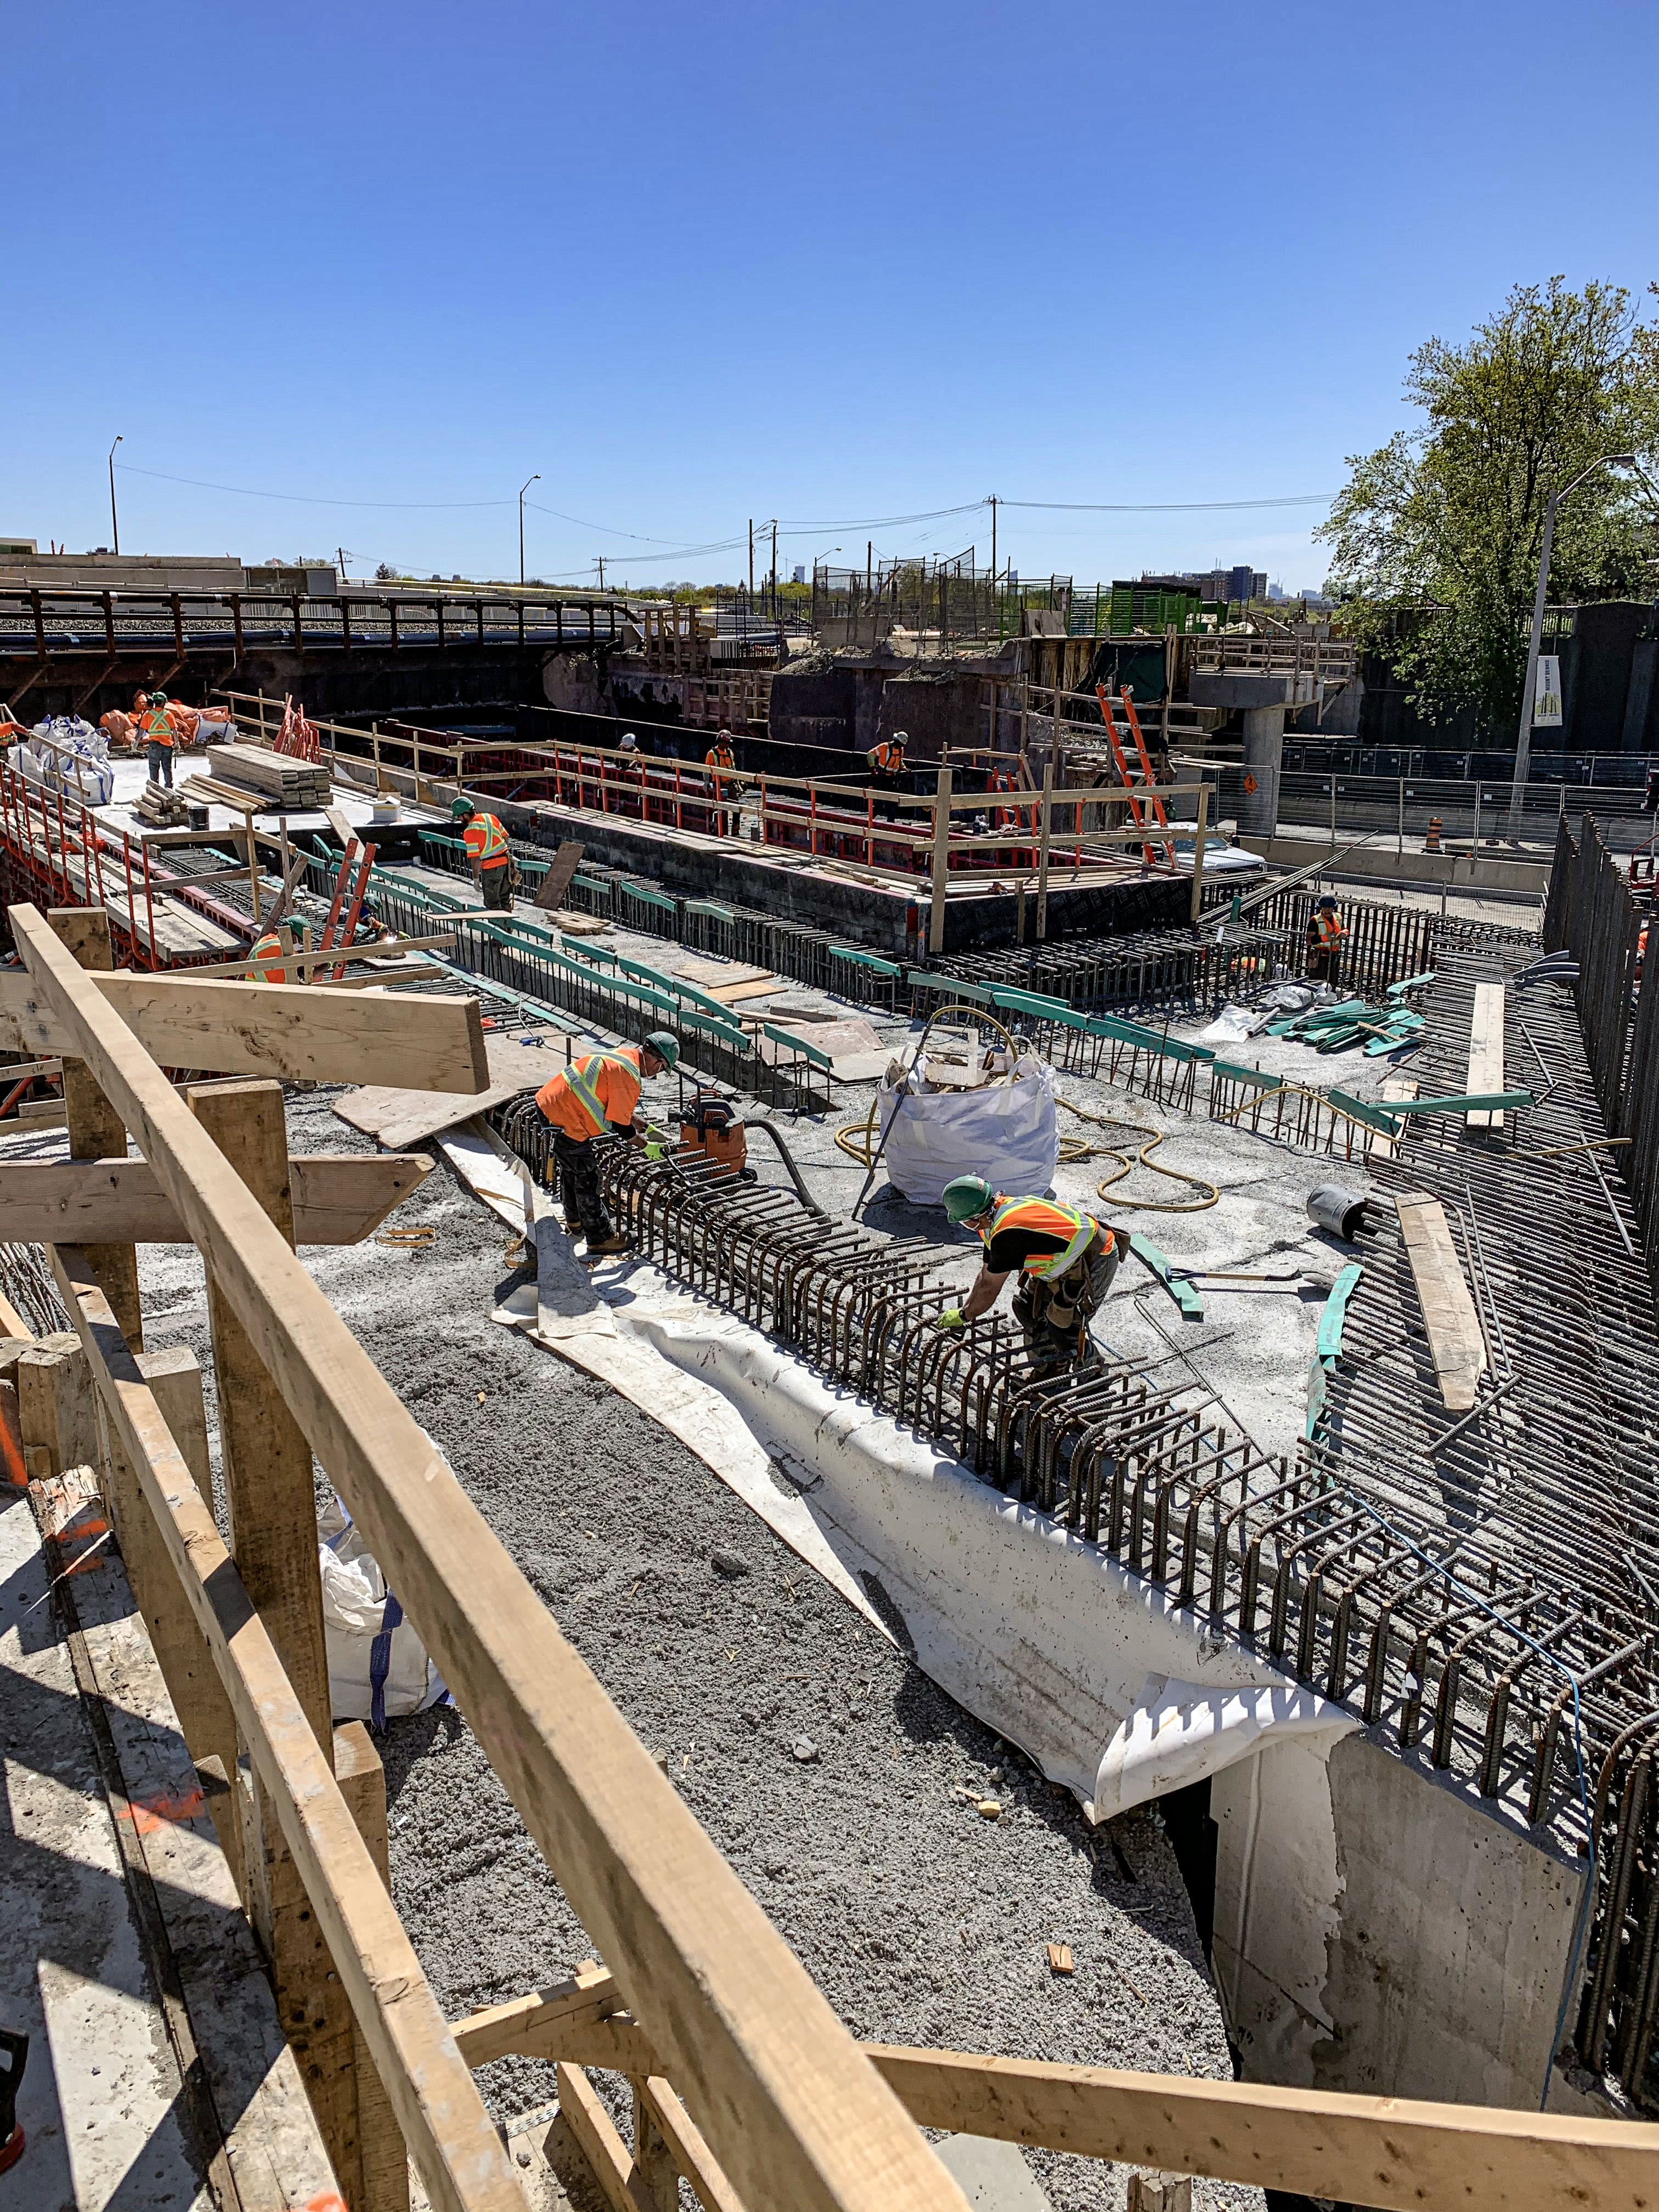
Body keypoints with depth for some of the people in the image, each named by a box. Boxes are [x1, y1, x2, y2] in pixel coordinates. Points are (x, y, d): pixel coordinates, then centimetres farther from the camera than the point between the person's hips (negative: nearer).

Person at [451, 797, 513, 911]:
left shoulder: (470, 831, -17)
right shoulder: (490, 817, 3)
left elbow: (475, 858, -18)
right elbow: (505, 836, 13)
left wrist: (476, 878, -9)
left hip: (491, 868, -7)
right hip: (506, 861, 7)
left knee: (492, 903, 8)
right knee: (505, 899, 21)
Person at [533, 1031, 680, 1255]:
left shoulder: (622, 1054, 8)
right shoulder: (629, 1076, -23)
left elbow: (618, 1107, 20)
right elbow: (620, 1124, -17)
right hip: (567, 1123, -10)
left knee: (571, 1169, 27)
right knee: (587, 1179, 1)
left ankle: (575, 1220, 46)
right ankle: (600, 1239, 11)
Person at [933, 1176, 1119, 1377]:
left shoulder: (1006, 1234, -31)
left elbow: (989, 1289, -17)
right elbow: (985, 1277, 10)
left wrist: (963, 1316, -1)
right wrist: (966, 1309, 13)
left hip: (1097, 1260, -10)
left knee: (1062, 1326, -11)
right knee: (1026, 1305, 11)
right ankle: (1046, 1371, 25)